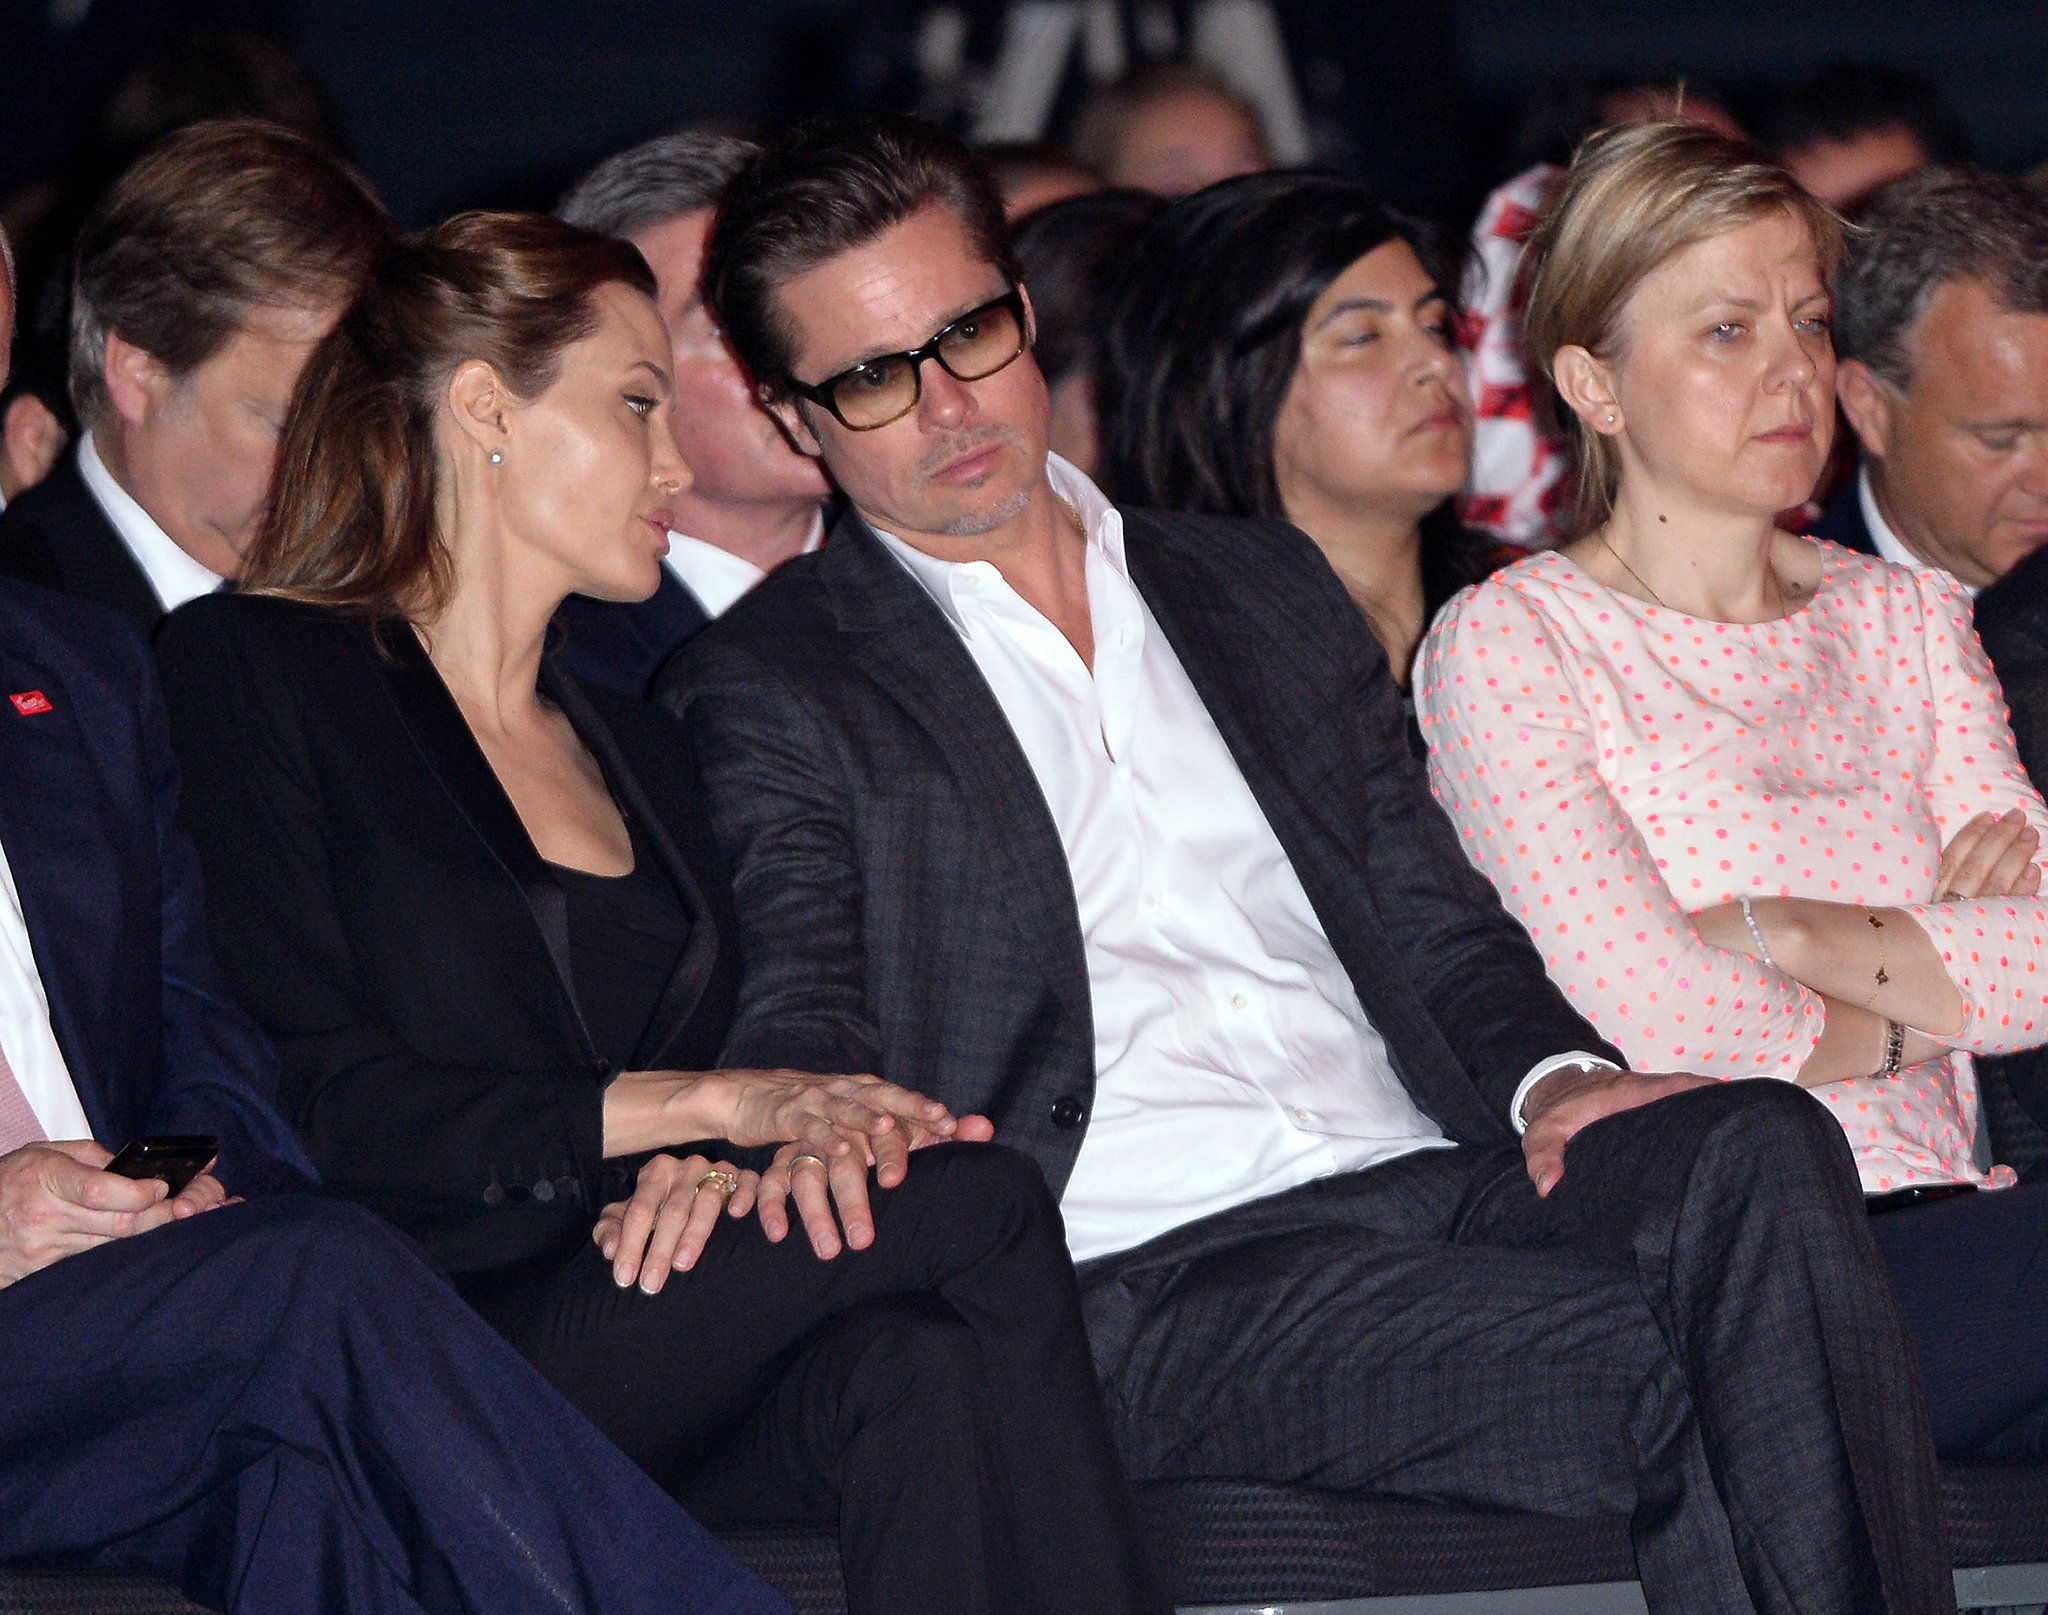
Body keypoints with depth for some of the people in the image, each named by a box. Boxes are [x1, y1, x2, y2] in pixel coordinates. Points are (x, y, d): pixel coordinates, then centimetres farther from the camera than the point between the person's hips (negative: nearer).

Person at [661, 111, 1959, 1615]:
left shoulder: (1265, 589, 26)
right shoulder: (765, 694, 10)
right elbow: (792, 1021, -2)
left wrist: (1551, 1076, -1)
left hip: (1424, 1195, 5)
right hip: (1143, 1285, -5)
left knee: (1757, 1152, -28)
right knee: (1668, 1367, -30)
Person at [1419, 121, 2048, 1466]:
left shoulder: (1905, 618, 22)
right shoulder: (1513, 642, 4)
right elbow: (1654, 1018, -10)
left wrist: (1785, 932, -6)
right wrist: (1924, 984, 5)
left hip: (1935, 1230, 6)